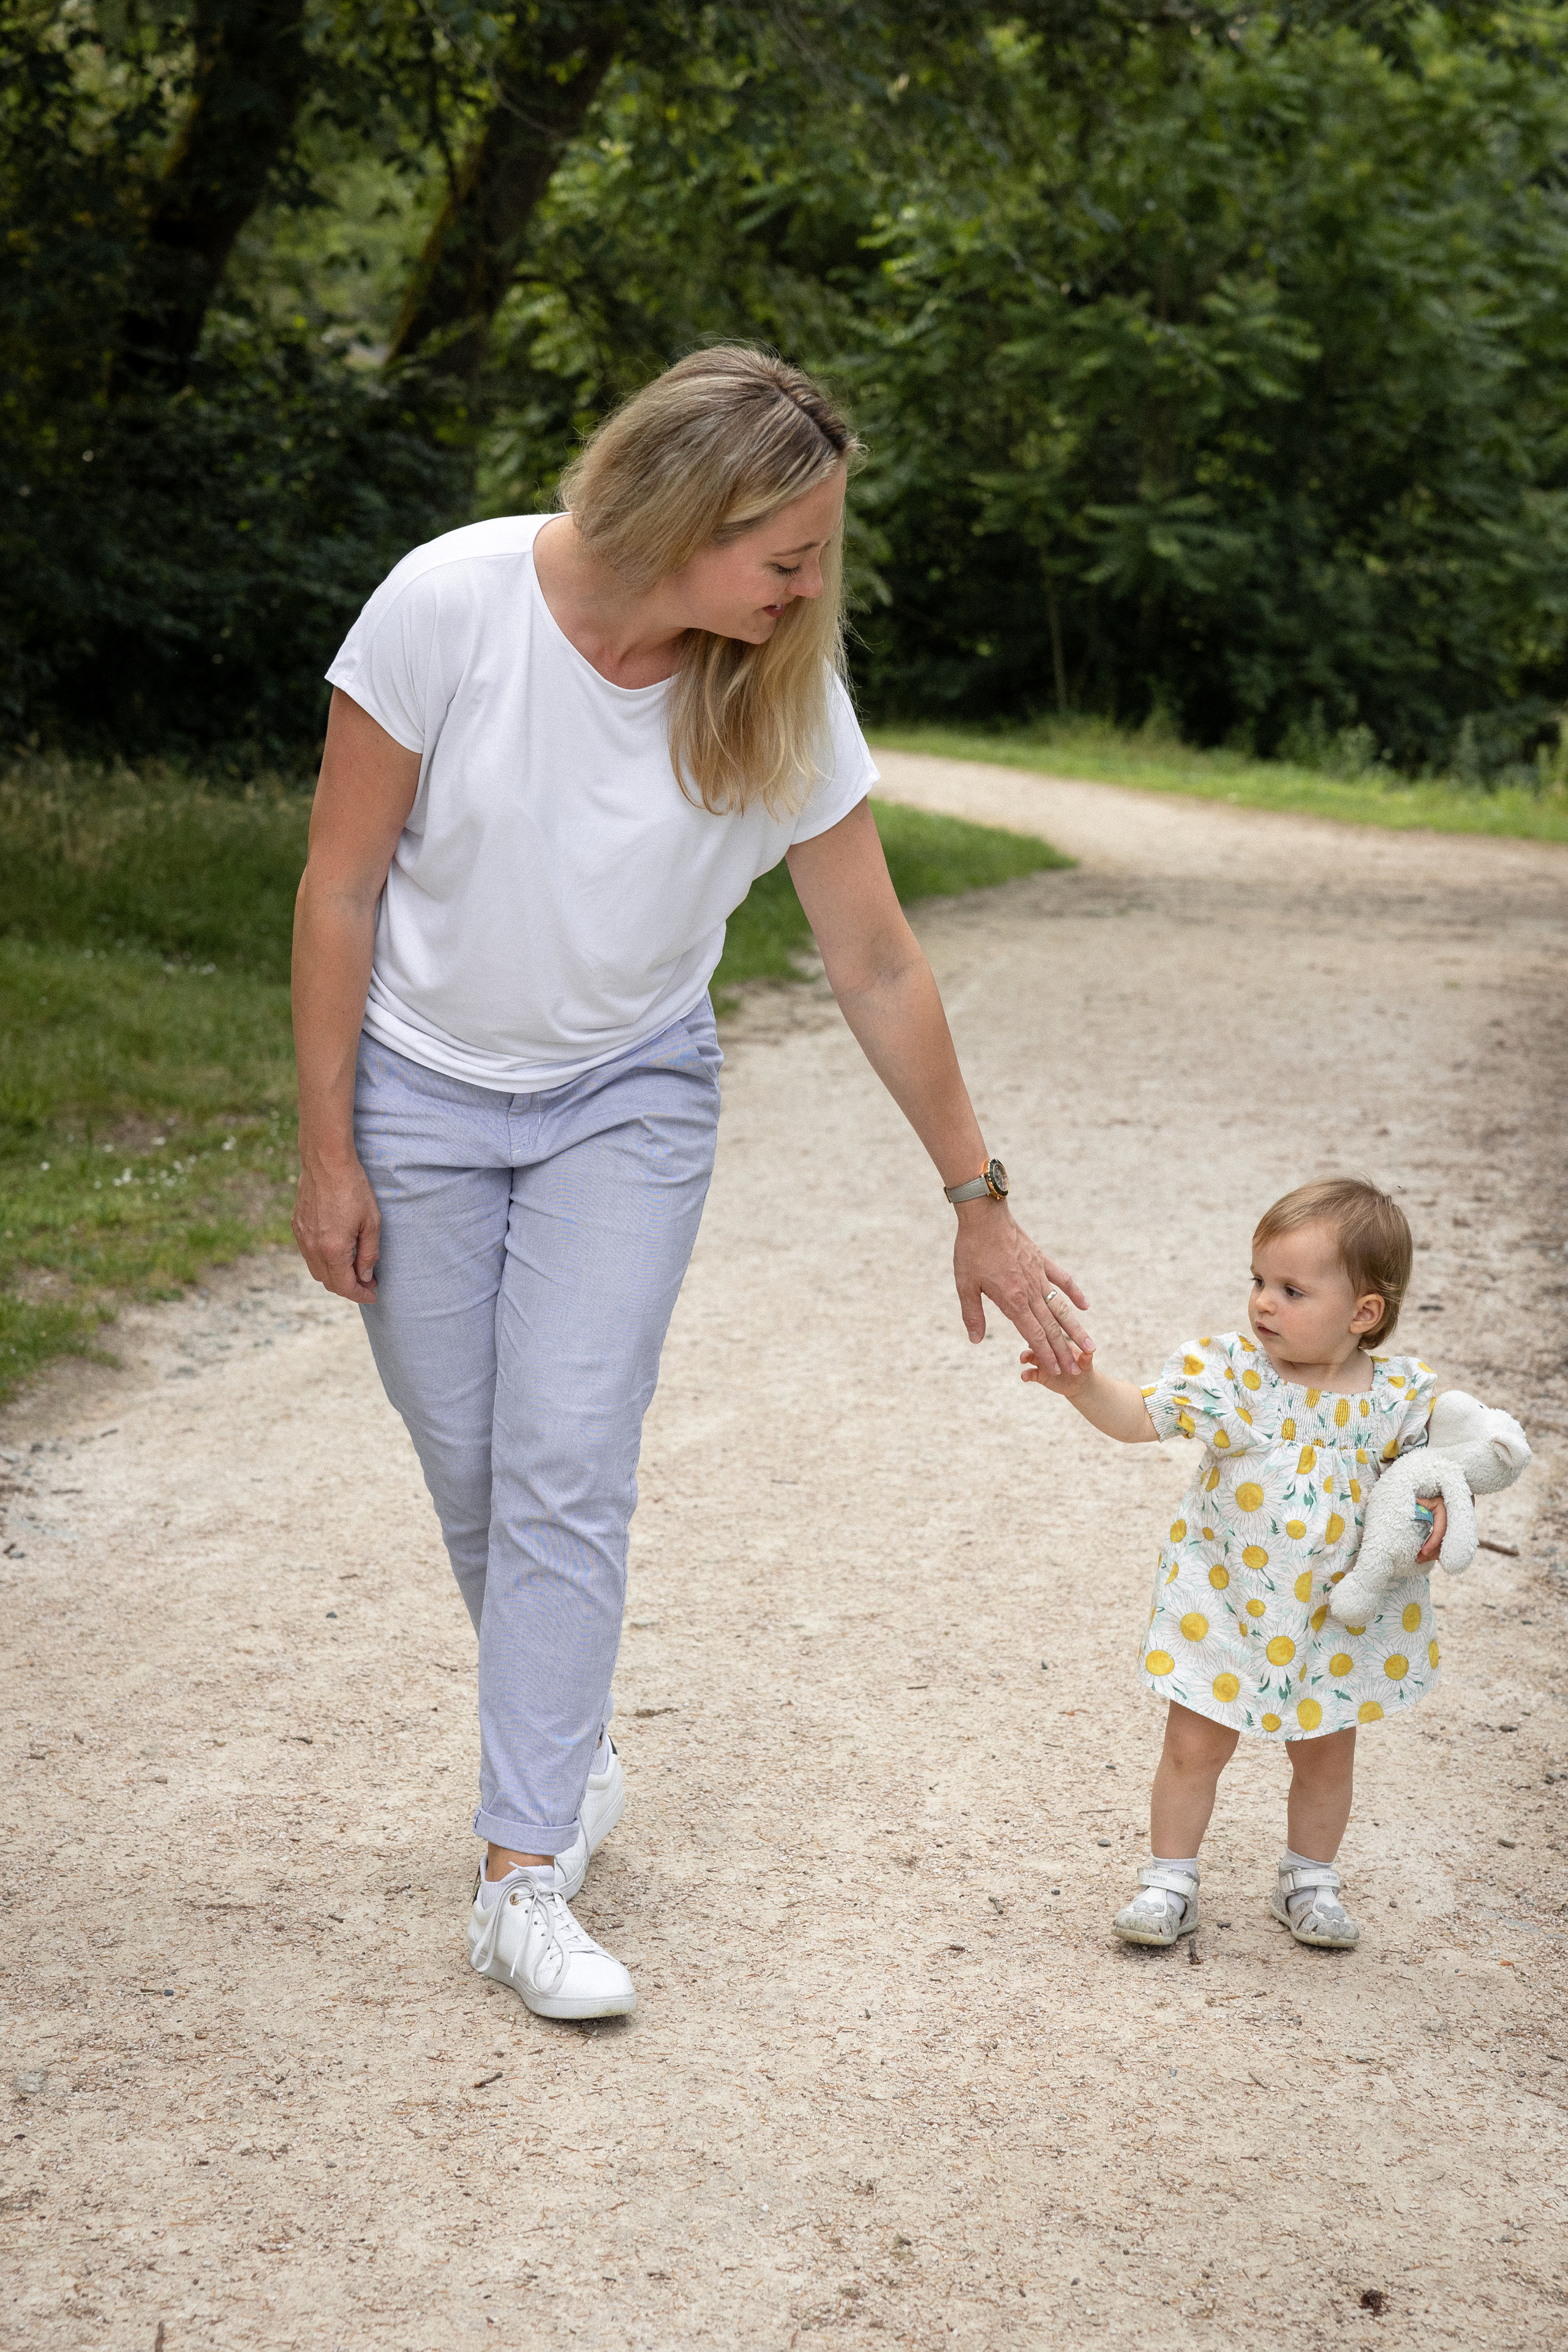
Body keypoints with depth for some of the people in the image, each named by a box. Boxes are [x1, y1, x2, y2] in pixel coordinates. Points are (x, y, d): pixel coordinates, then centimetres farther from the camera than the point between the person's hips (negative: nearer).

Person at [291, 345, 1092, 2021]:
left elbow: (877, 966, -6)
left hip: (627, 1100, 1)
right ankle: (571, 1755, 29)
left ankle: (524, 1875, -5)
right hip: (421, 1090, 0)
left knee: (568, 1467, -10)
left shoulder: (781, 695, -16)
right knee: (470, 1474, 4)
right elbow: (342, 887, -13)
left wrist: (982, 1205, 0)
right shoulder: (450, 605, -23)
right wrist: (328, 1151, -10)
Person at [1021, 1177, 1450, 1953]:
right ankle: (1169, 1881, 23)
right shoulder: (1225, 1370, -13)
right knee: (1195, 1745, 6)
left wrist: (1438, 1511, -18)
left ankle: (1310, 1883, 37)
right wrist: (1085, 1385, -26)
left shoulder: (1397, 1394, -11)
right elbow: (1141, 1416, -9)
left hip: (1336, 1615, 1)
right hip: (1223, 1606, -1)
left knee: (1326, 1753, 16)